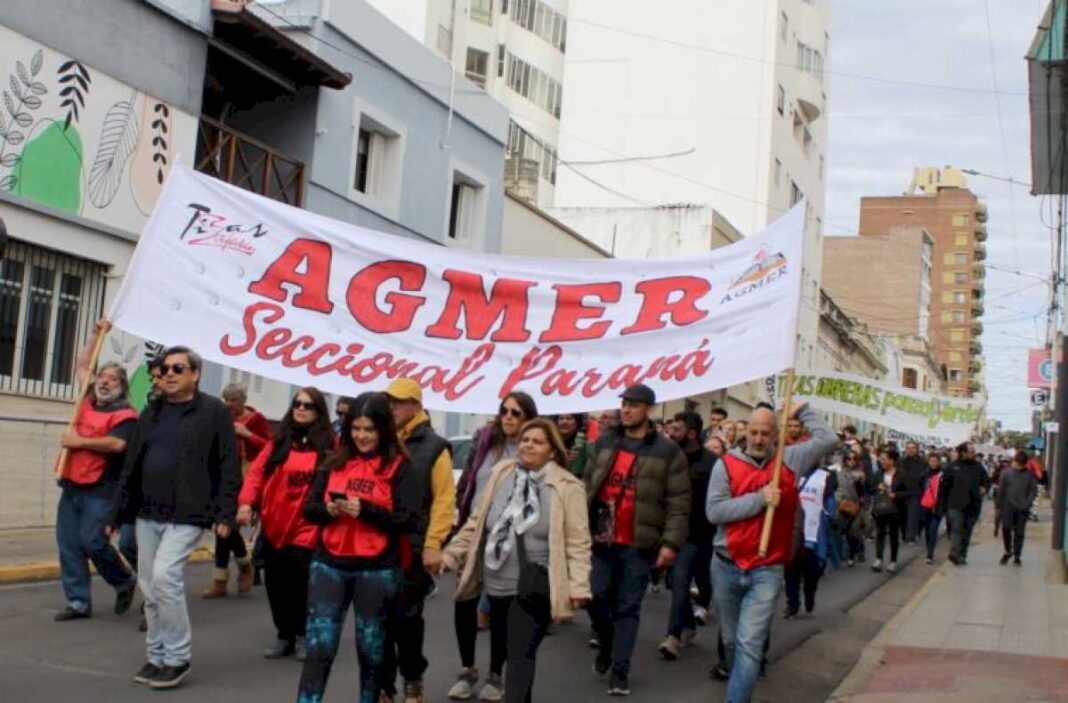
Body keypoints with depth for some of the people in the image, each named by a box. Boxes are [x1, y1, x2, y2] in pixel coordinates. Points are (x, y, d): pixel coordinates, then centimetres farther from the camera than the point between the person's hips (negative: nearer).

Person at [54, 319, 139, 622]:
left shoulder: (125, 413, -9)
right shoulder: (88, 401, 12)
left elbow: (117, 444, -25)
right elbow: (81, 367, 25)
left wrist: (78, 441, -16)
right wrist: (97, 334, 19)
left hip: (101, 489, -7)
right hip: (72, 485, 7)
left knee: (91, 540, -10)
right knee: (68, 544, 4)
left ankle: (125, 582, 15)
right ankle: (79, 602, 10)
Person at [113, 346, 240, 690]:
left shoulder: (214, 412, -4)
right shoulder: (151, 413, 14)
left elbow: (228, 467, -7)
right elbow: (132, 464, 15)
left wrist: (225, 514, -14)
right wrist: (119, 512, 12)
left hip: (187, 515, -6)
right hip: (147, 513, 7)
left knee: (165, 576, -17)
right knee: (149, 585, 8)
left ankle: (177, 658, -2)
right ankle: (157, 657, 22)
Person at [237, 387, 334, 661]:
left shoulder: (329, 444, 0)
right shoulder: (279, 440, 7)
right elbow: (256, 472, 0)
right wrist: (246, 502, -13)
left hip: (307, 528, -3)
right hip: (274, 525, 3)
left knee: (300, 582, -3)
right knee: (275, 582, 8)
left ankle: (302, 635, 16)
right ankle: (284, 635, 23)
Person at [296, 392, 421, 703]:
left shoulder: (399, 467, -2)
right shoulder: (334, 462, 9)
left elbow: (408, 520, -9)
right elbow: (309, 508, 8)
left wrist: (365, 510, -20)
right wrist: (328, 509, -14)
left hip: (377, 571, -2)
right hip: (329, 565, 2)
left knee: (372, 650, 12)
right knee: (319, 648, -3)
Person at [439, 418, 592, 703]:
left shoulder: (567, 487, -7)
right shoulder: (502, 474, 6)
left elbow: (577, 542, -9)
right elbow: (477, 523, 12)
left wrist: (578, 585, -16)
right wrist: (451, 554, 8)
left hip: (534, 586, -5)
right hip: (498, 582, 5)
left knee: (521, 653, -9)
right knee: (501, 642, 20)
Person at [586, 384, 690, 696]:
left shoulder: (667, 451, -5)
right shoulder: (604, 443, 8)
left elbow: (678, 502, -6)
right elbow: (588, 487, 14)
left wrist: (671, 542, -13)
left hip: (639, 543, -3)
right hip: (601, 538, 3)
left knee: (628, 607, 3)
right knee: (595, 596, 2)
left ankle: (620, 670, 10)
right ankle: (607, 643, 30)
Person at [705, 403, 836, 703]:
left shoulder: (790, 460, 1)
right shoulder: (726, 464, -4)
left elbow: (828, 439, -6)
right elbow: (714, 511, -15)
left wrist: (802, 411, 1)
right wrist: (759, 499, -18)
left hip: (767, 571, -1)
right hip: (726, 567, 2)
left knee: (750, 644, -10)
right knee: (731, 639, 18)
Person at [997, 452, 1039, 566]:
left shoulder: (1030, 475, 2)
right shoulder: (1006, 473, 3)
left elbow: (1034, 491, 2)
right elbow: (1001, 490, 6)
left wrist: (1026, 504, -10)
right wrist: (1000, 505, 2)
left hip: (1022, 508, 0)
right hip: (1008, 505, 0)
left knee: (1019, 532, 3)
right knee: (1006, 527, -13)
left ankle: (1016, 556, 13)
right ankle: (1008, 551, 7)